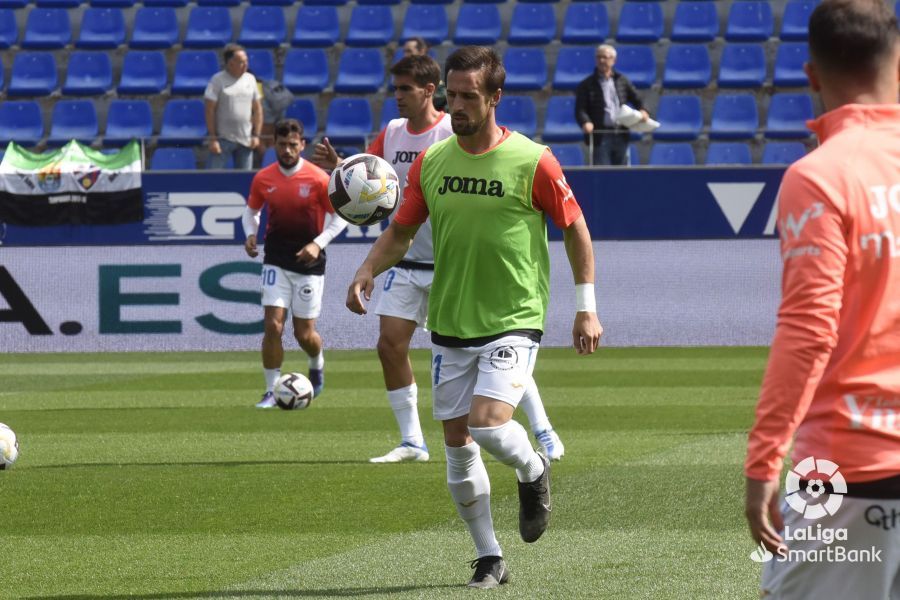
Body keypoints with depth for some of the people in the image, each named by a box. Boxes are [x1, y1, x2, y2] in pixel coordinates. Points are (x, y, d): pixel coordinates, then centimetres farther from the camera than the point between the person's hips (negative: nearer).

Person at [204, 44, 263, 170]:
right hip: (223, 139, -4)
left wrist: (256, 135, 5)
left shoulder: (250, 79, 7)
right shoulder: (218, 80, -7)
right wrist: (213, 139, -11)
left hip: (245, 140, 4)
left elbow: (257, 109, 12)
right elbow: (210, 111, -8)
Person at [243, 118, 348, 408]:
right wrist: (250, 234, -4)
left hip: (308, 262, -2)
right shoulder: (263, 179, -2)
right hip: (276, 262, 2)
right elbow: (251, 210, 16)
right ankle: (272, 391, -2)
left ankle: (317, 364, 38)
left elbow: (340, 216, -2)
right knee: (273, 325, -11)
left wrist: (318, 243, -14)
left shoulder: (318, 179, -10)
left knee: (305, 334, 3)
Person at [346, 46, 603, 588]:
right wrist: (368, 272, -8)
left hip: (513, 322, -5)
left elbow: (575, 228, 0)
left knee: (488, 423, -22)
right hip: (449, 325, 5)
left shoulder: (532, 161, -9)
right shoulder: (431, 162, 3)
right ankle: (490, 560, 18)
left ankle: (533, 473, 12)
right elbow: (401, 232, 11)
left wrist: (587, 308, -2)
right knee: (457, 443, 5)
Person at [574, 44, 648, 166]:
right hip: (600, 136, -4)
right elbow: (580, 109, -4)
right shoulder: (587, 85, 3)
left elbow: (636, 99, 18)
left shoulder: (622, 81, 13)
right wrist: (585, 122, -24)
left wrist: (642, 110, -3)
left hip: (621, 136, 4)